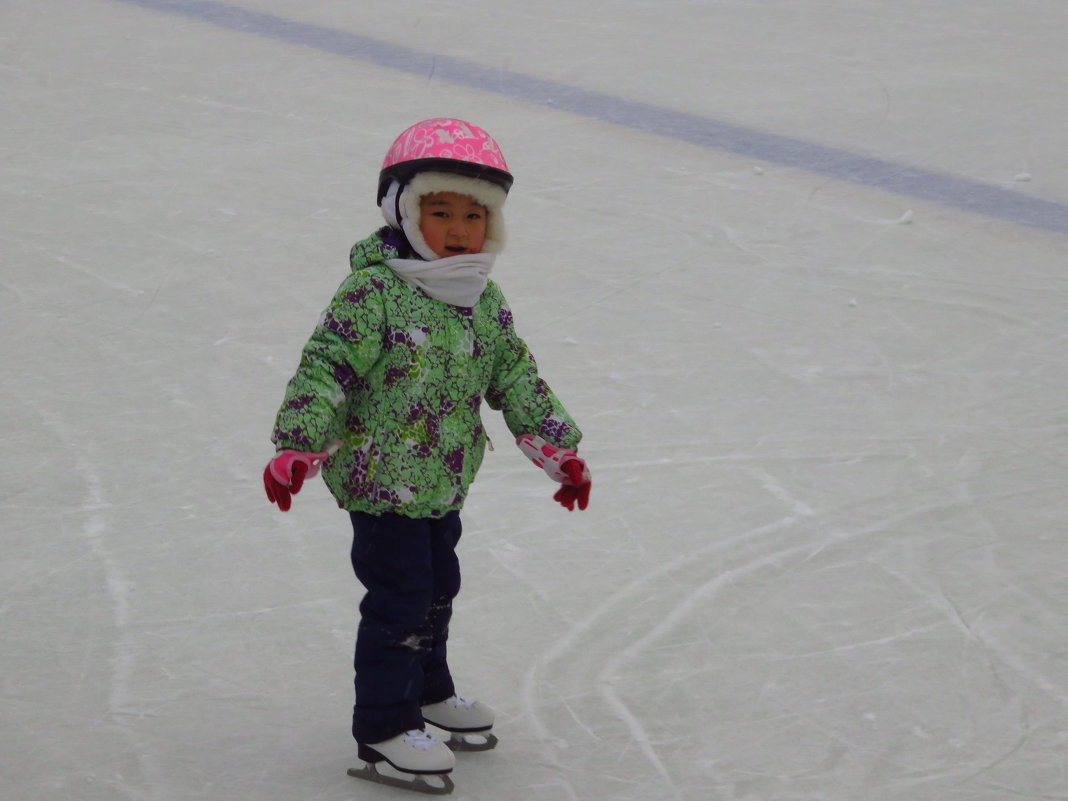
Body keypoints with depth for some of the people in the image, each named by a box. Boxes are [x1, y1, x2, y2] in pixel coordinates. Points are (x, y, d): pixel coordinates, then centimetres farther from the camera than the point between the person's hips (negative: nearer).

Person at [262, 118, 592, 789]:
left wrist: (558, 449, 11)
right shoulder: (373, 294, -19)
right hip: (382, 482, -8)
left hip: (444, 484, 8)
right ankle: (385, 726, 6)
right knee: (399, 600, -4)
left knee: (438, 588, 21)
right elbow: (324, 368, -22)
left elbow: (517, 378, 13)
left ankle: (428, 689, 41)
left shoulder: (486, 303, 4)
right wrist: (297, 449, -27)